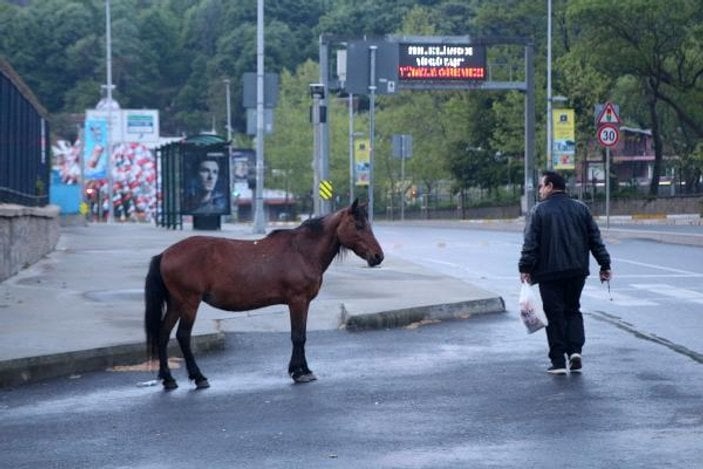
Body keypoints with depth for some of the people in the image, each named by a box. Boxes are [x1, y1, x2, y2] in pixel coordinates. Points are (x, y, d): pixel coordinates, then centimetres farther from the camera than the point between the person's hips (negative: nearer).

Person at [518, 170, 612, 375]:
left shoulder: (539, 211, -4)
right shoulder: (581, 209, 8)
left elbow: (530, 243, -9)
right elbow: (595, 239, 7)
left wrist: (525, 268, -7)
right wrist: (604, 265, 10)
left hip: (549, 272, -4)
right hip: (577, 271, 4)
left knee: (555, 314, 2)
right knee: (573, 310, 17)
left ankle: (558, 361, 1)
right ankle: (575, 351, -2)